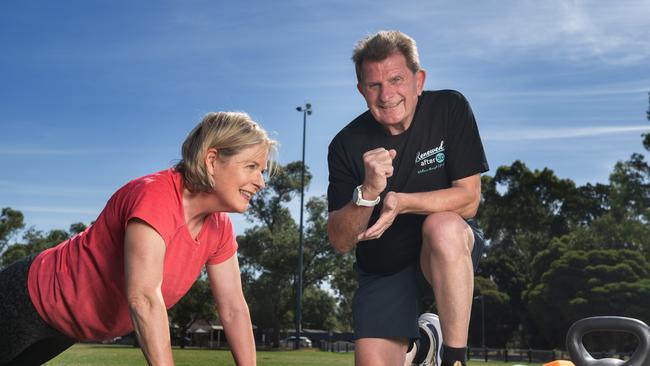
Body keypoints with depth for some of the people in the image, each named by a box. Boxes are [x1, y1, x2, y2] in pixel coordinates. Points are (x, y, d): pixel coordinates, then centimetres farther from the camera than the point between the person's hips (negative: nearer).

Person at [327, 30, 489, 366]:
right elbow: (340, 241, -13)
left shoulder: (450, 108, -12)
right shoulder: (347, 145, -10)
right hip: (381, 272, 2)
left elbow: (469, 199, -17)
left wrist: (402, 202, -32)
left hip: (449, 251, -2)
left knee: (442, 226, -35)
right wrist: (368, 192, -32)